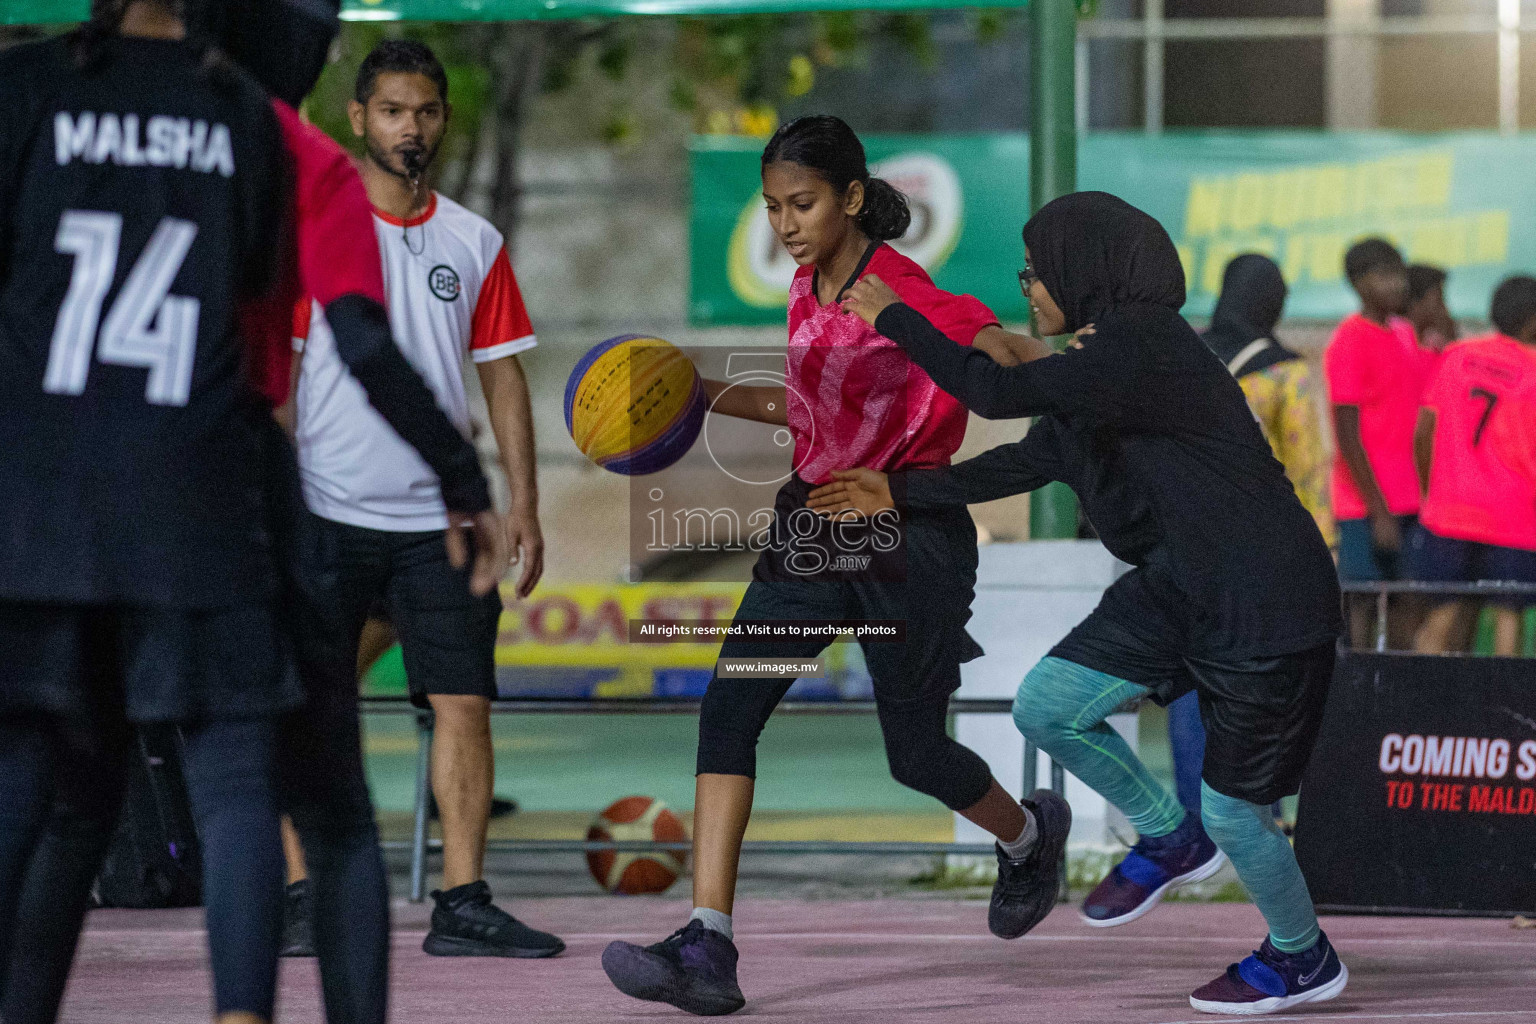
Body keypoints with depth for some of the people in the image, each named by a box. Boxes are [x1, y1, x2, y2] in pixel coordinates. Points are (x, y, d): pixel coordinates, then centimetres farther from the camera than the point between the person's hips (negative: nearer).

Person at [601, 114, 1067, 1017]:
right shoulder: (809, 290, 8)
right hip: (815, 525, 7)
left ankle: (1028, 834, 42)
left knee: (916, 750, 5)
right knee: (729, 707, -10)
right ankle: (708, 949, -16)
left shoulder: (898, 288, -17)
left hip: (907, 535, -7)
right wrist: (707, 395, 17)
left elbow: (1002, 356, -26)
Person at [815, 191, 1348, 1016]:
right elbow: (1030, 460, 16)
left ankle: (1302, 959, 27)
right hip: (1179, 585, 9)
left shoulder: (1141, 347, -23)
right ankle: (1167, 838, 22)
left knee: (1231, 811, 1)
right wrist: (901, 492, 16)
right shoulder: (1108, 354, 8)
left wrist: (894, 318, -15)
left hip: (1265, 604, -9)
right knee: (1046, 706, 1)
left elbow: (995, 393, -27)